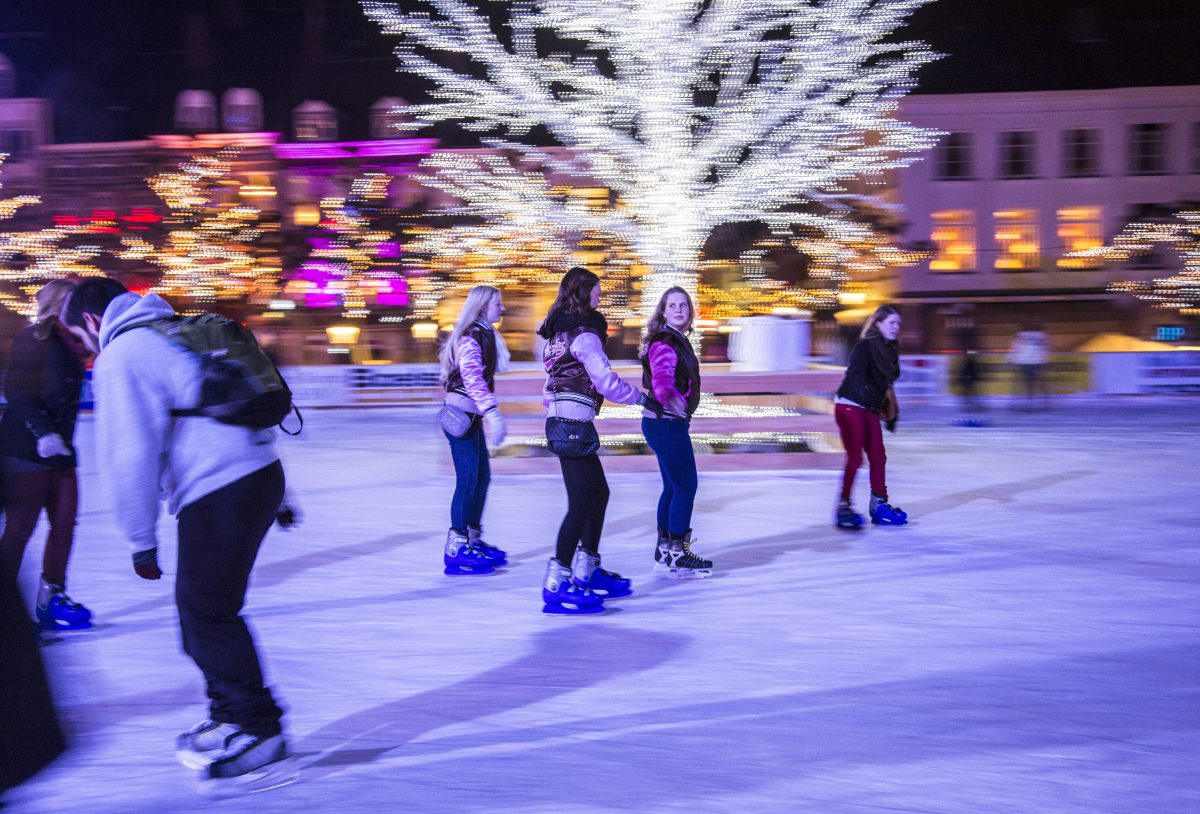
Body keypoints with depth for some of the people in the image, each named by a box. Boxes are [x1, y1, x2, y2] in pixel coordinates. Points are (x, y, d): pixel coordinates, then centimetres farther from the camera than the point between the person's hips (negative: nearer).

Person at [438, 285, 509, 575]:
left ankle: (473, 540, 22)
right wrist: (492, 411, -35)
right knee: (468, 480, -9)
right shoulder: (471, 337, -15)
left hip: (472, 416, 10)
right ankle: (456, 550, -6)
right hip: (461, 414, -10)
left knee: (482, 478, 12)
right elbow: (472, 378, -27)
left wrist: (488, 415, 24)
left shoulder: (485, 335, 16)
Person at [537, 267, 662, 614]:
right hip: (574, 425, -10)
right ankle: (557, 585, -8)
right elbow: (606, 381, -14)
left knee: (599, 494, 17)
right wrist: (643, 398, -4)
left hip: (561, 422, 10)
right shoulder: (585, 333, -11)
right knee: (581, 503, -8)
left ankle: (587, 571, 24)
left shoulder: (560, 332, 17)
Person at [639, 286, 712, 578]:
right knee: (686, 486, -5)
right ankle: (677, 556, 2)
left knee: (674, 487, 16)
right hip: (667, 423, -10)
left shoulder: (678, 340, 15)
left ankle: (664, 550, 26)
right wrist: (670, 399, -44)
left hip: (670, 423, 10)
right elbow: (660, 379, -33)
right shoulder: (664, 343, -17)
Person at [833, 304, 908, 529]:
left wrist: (891, 413, 12)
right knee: (855, 458, -8)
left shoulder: (890, 350, 11)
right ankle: (843, 507, 0)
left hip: (869, 410, 8)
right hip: (850, 407, -8)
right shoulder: (863, 347, -14)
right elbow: (856, 378, -24)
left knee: (878, 458, 8)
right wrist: (875, 400, -30)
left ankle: (879, 505, 18)